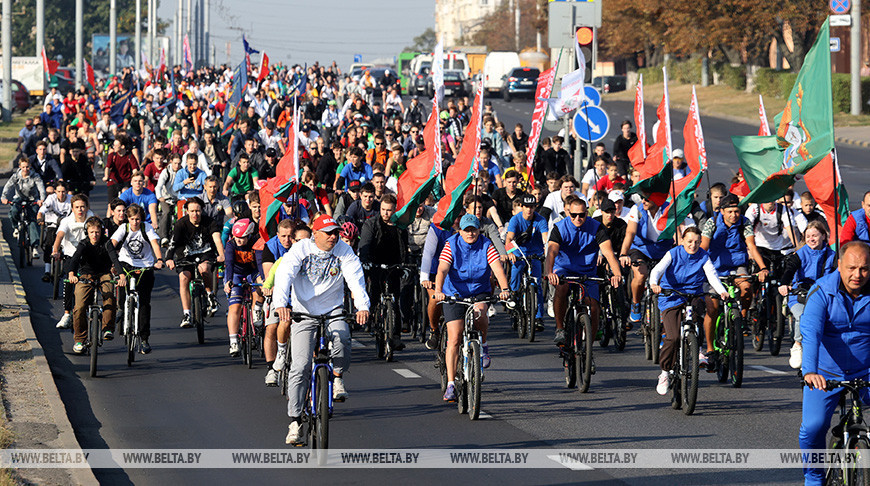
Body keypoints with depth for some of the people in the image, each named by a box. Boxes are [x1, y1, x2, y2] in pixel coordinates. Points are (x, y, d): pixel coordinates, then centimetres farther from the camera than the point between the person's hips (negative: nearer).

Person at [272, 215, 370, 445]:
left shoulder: (344, 251, -4)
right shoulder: (301, 249, -9)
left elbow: (355, 279, -16)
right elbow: (284, 275, -22)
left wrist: (362, 306, -34)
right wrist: (281, 303, -40)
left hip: (332, 311, 1)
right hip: (304, 312, -1)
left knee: (341, 336, -33)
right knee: (300, 367, -10)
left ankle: (338, 377, -4)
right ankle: (295, 421, -4)